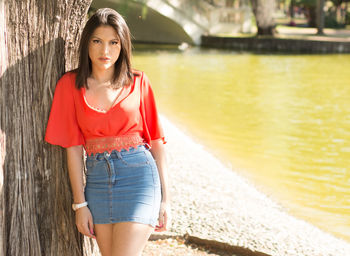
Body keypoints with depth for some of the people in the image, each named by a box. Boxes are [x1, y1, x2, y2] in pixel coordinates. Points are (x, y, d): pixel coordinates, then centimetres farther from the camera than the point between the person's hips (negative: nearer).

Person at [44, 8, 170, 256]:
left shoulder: (138, 82, 2)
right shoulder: (71, 84, 4)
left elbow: (157, 142, 3)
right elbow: (74, 147, 2)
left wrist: (165, 200, 0)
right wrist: (80, 204, -1)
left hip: (138, 175, -2)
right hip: (98, 179, 3)